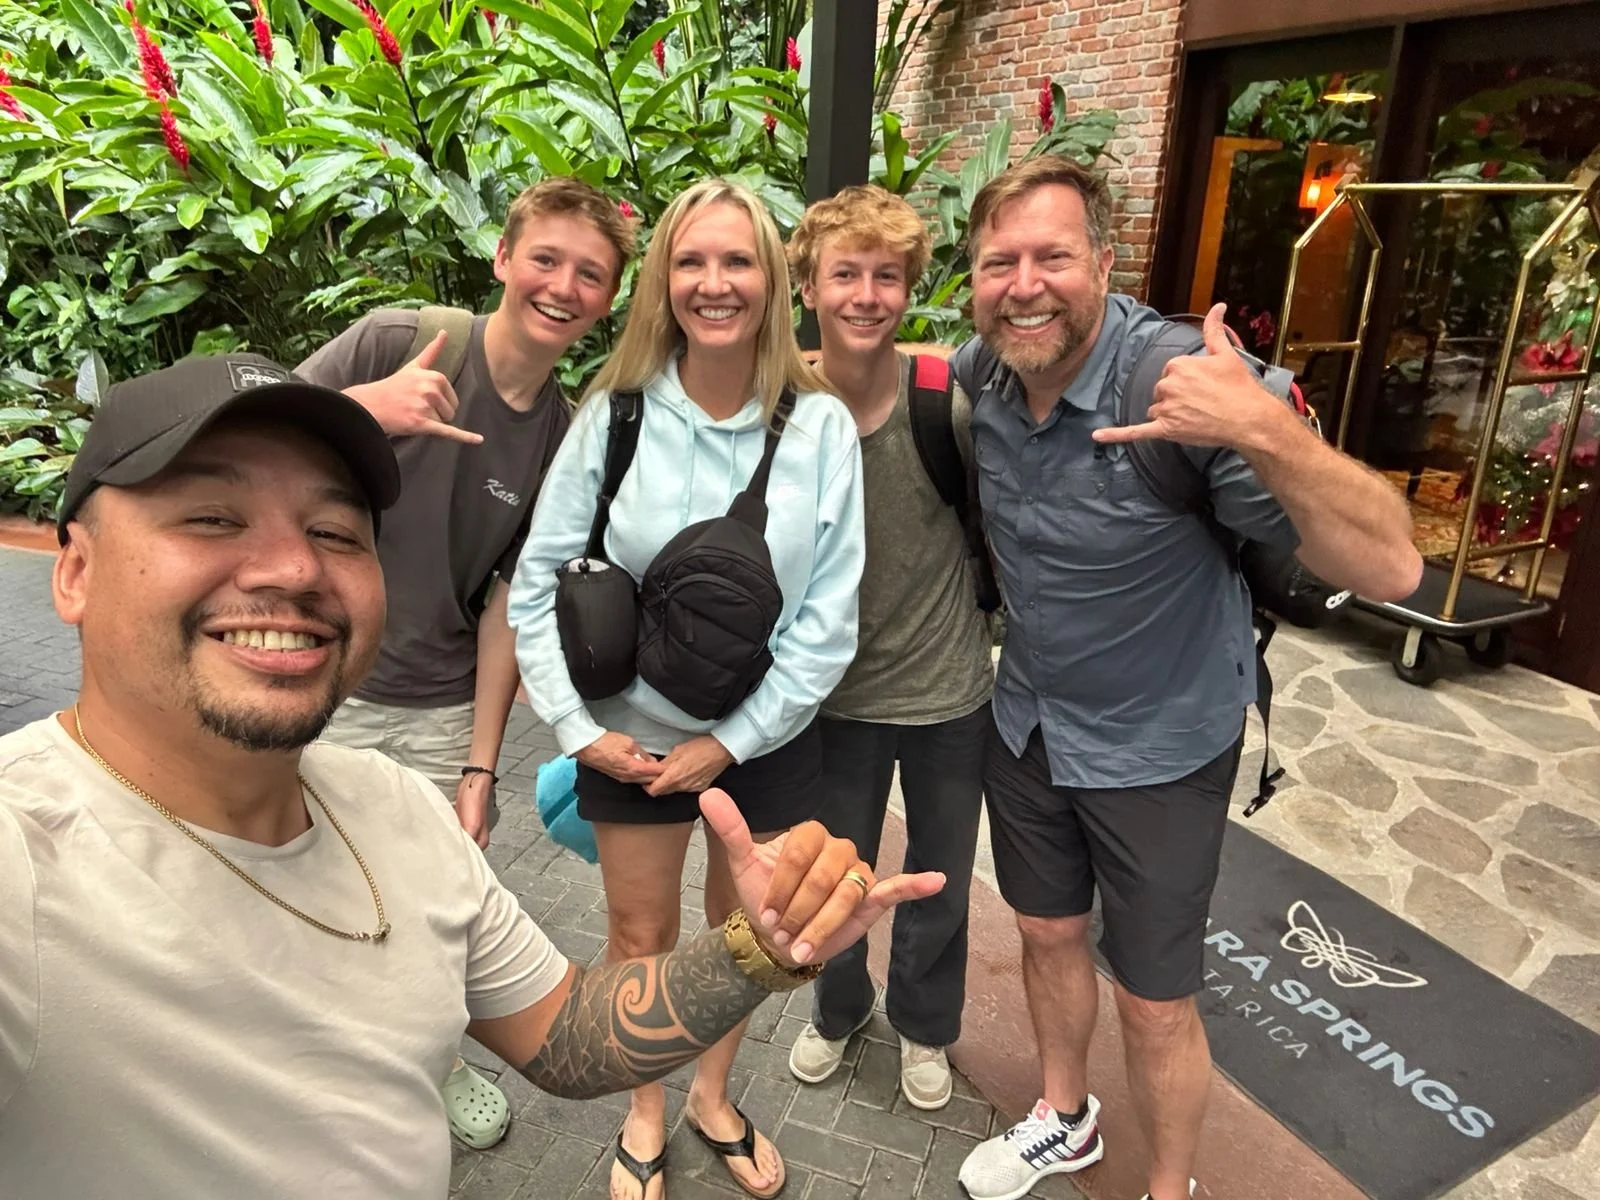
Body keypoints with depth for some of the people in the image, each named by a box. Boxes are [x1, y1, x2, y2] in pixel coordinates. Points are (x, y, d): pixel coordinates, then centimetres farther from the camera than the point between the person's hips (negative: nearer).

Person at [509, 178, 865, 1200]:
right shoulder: (614, 414, -11)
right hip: (635, 733, 0)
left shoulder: (821, 425, -12)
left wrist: (732, 741, -13)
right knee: (641, 935, 16)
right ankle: (647, 1114, 44)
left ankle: (714, 1096, 48)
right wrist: (577, 727, -9)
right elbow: (537, 583, -5)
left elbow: (830, 616, -11)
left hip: (768, 735, 1)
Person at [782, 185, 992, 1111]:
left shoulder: (952, 402, -18)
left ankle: (924, 1026, 49)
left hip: (951, 692, -1)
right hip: (839, 695, 1)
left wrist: (993, 616, -2)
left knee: (940, 886, 20)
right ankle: (838, 1010, 51)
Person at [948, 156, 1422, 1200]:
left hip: (1160, 743, -5)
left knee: (1155, 1003, 10)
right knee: (1050, 933, 24)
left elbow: (1391, 569, -34)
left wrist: (1267, 431, -48)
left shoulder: (1185, 380, -28)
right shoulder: (976, 374, -11)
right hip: (1027, 719, 5)